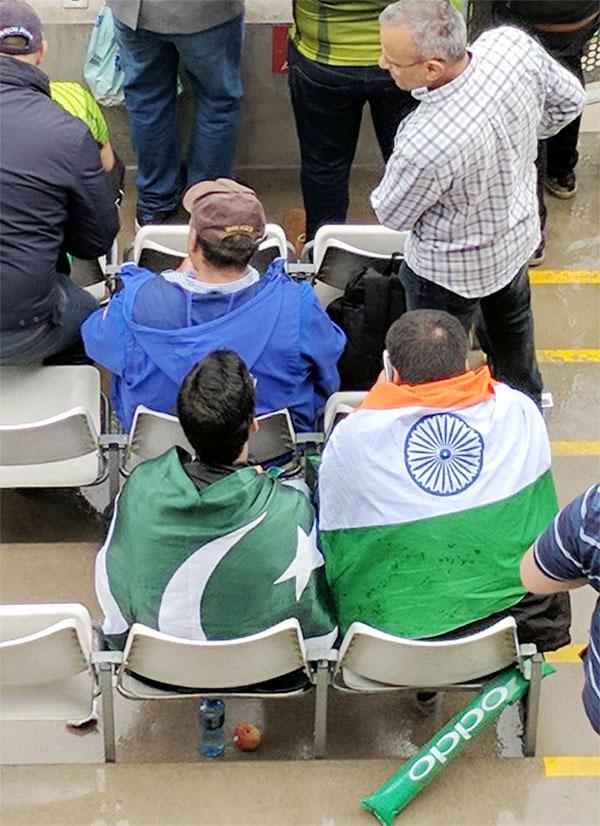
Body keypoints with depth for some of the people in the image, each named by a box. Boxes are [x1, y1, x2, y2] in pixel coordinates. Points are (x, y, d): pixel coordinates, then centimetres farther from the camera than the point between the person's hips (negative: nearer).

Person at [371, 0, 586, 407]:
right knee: (512, 315, 37)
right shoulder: (514, 43, -29)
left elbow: (392, 215, -23)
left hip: (453, 269, -7)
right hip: (520, 228, 8)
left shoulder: (424, 144, -45)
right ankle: (526, 400, 64)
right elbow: (569, 99, -6)